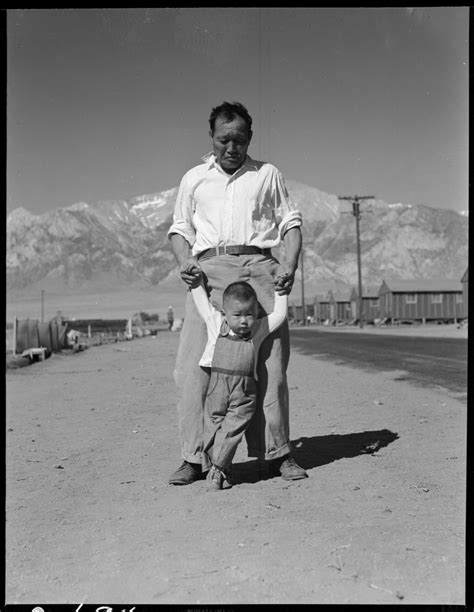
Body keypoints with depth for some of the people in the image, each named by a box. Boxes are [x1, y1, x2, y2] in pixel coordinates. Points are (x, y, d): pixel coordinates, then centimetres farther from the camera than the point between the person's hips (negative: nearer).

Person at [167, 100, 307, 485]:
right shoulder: (194, 178, 20)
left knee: (271, 362, -3)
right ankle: (193, 457, -1)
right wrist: (184, 262, -1)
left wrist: (291, 265, -3)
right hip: (210, 269, 1)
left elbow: (291, 221, 14)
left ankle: (277, 452, 6)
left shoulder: (268, 175, 18)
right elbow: (180, 228, 20)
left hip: (259, 267, 0)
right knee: (194, 364, -8)